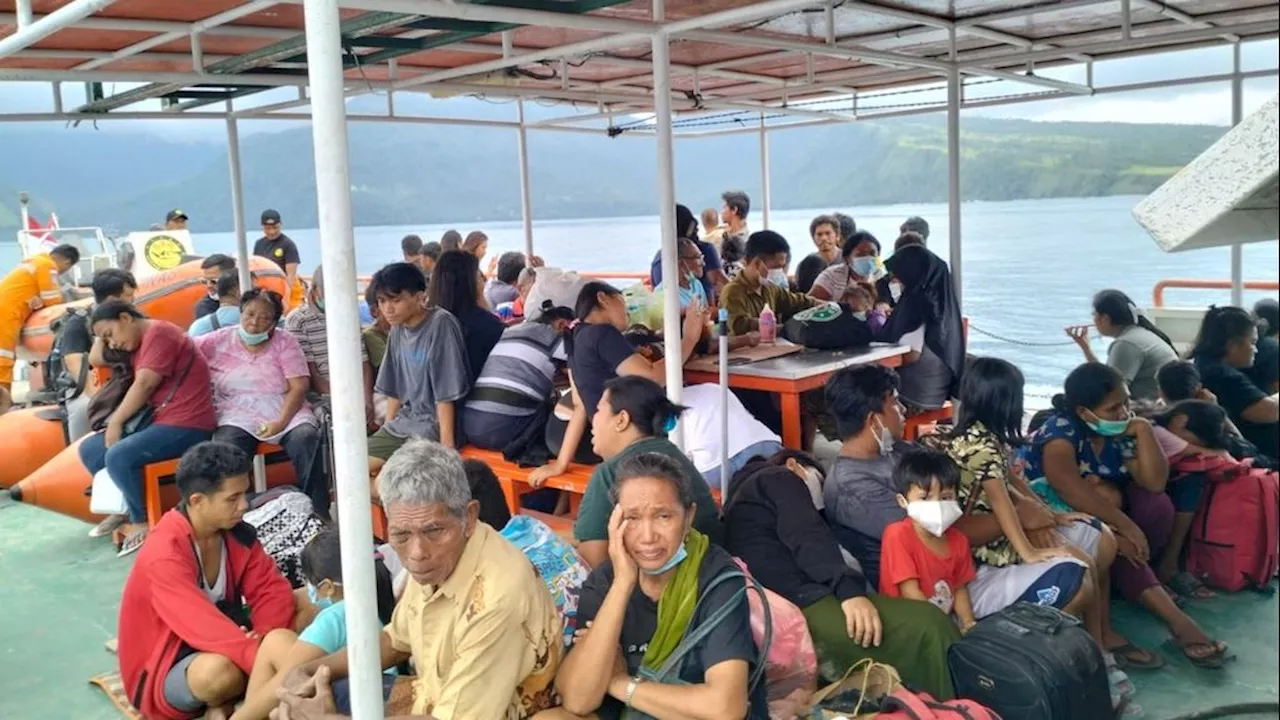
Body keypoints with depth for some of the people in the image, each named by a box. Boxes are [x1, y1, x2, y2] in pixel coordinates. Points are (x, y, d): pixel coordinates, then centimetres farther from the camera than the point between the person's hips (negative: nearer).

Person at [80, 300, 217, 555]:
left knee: (118, 456, -29)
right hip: (155, 418, 11)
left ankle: (141, 522, -9)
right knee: (89, 450, 8)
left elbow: (144, 384, -18)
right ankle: (123, 507, 19)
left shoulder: (159, 333, -14)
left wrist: (116, 421, -11)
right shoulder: (139, 345, 20)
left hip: (186, 425, -11)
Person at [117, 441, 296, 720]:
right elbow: (205, 628, -36)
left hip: (216, 645, 6)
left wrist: (264, 636, -26)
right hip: (164, 671, -5)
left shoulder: (237, 533, -6)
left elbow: (272, 590, -4)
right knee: (219, 669, -38)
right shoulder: (164, 555, -27)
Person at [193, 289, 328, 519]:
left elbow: (299, 387, -2)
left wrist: (281, 422, -15)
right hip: (238, 415, 0)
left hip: (286, 411, 0)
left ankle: (318, 514, -26)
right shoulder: (220, 341, 12)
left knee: (307, 438, -31)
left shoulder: (285, 342, 8)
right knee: (227, 446, -33)